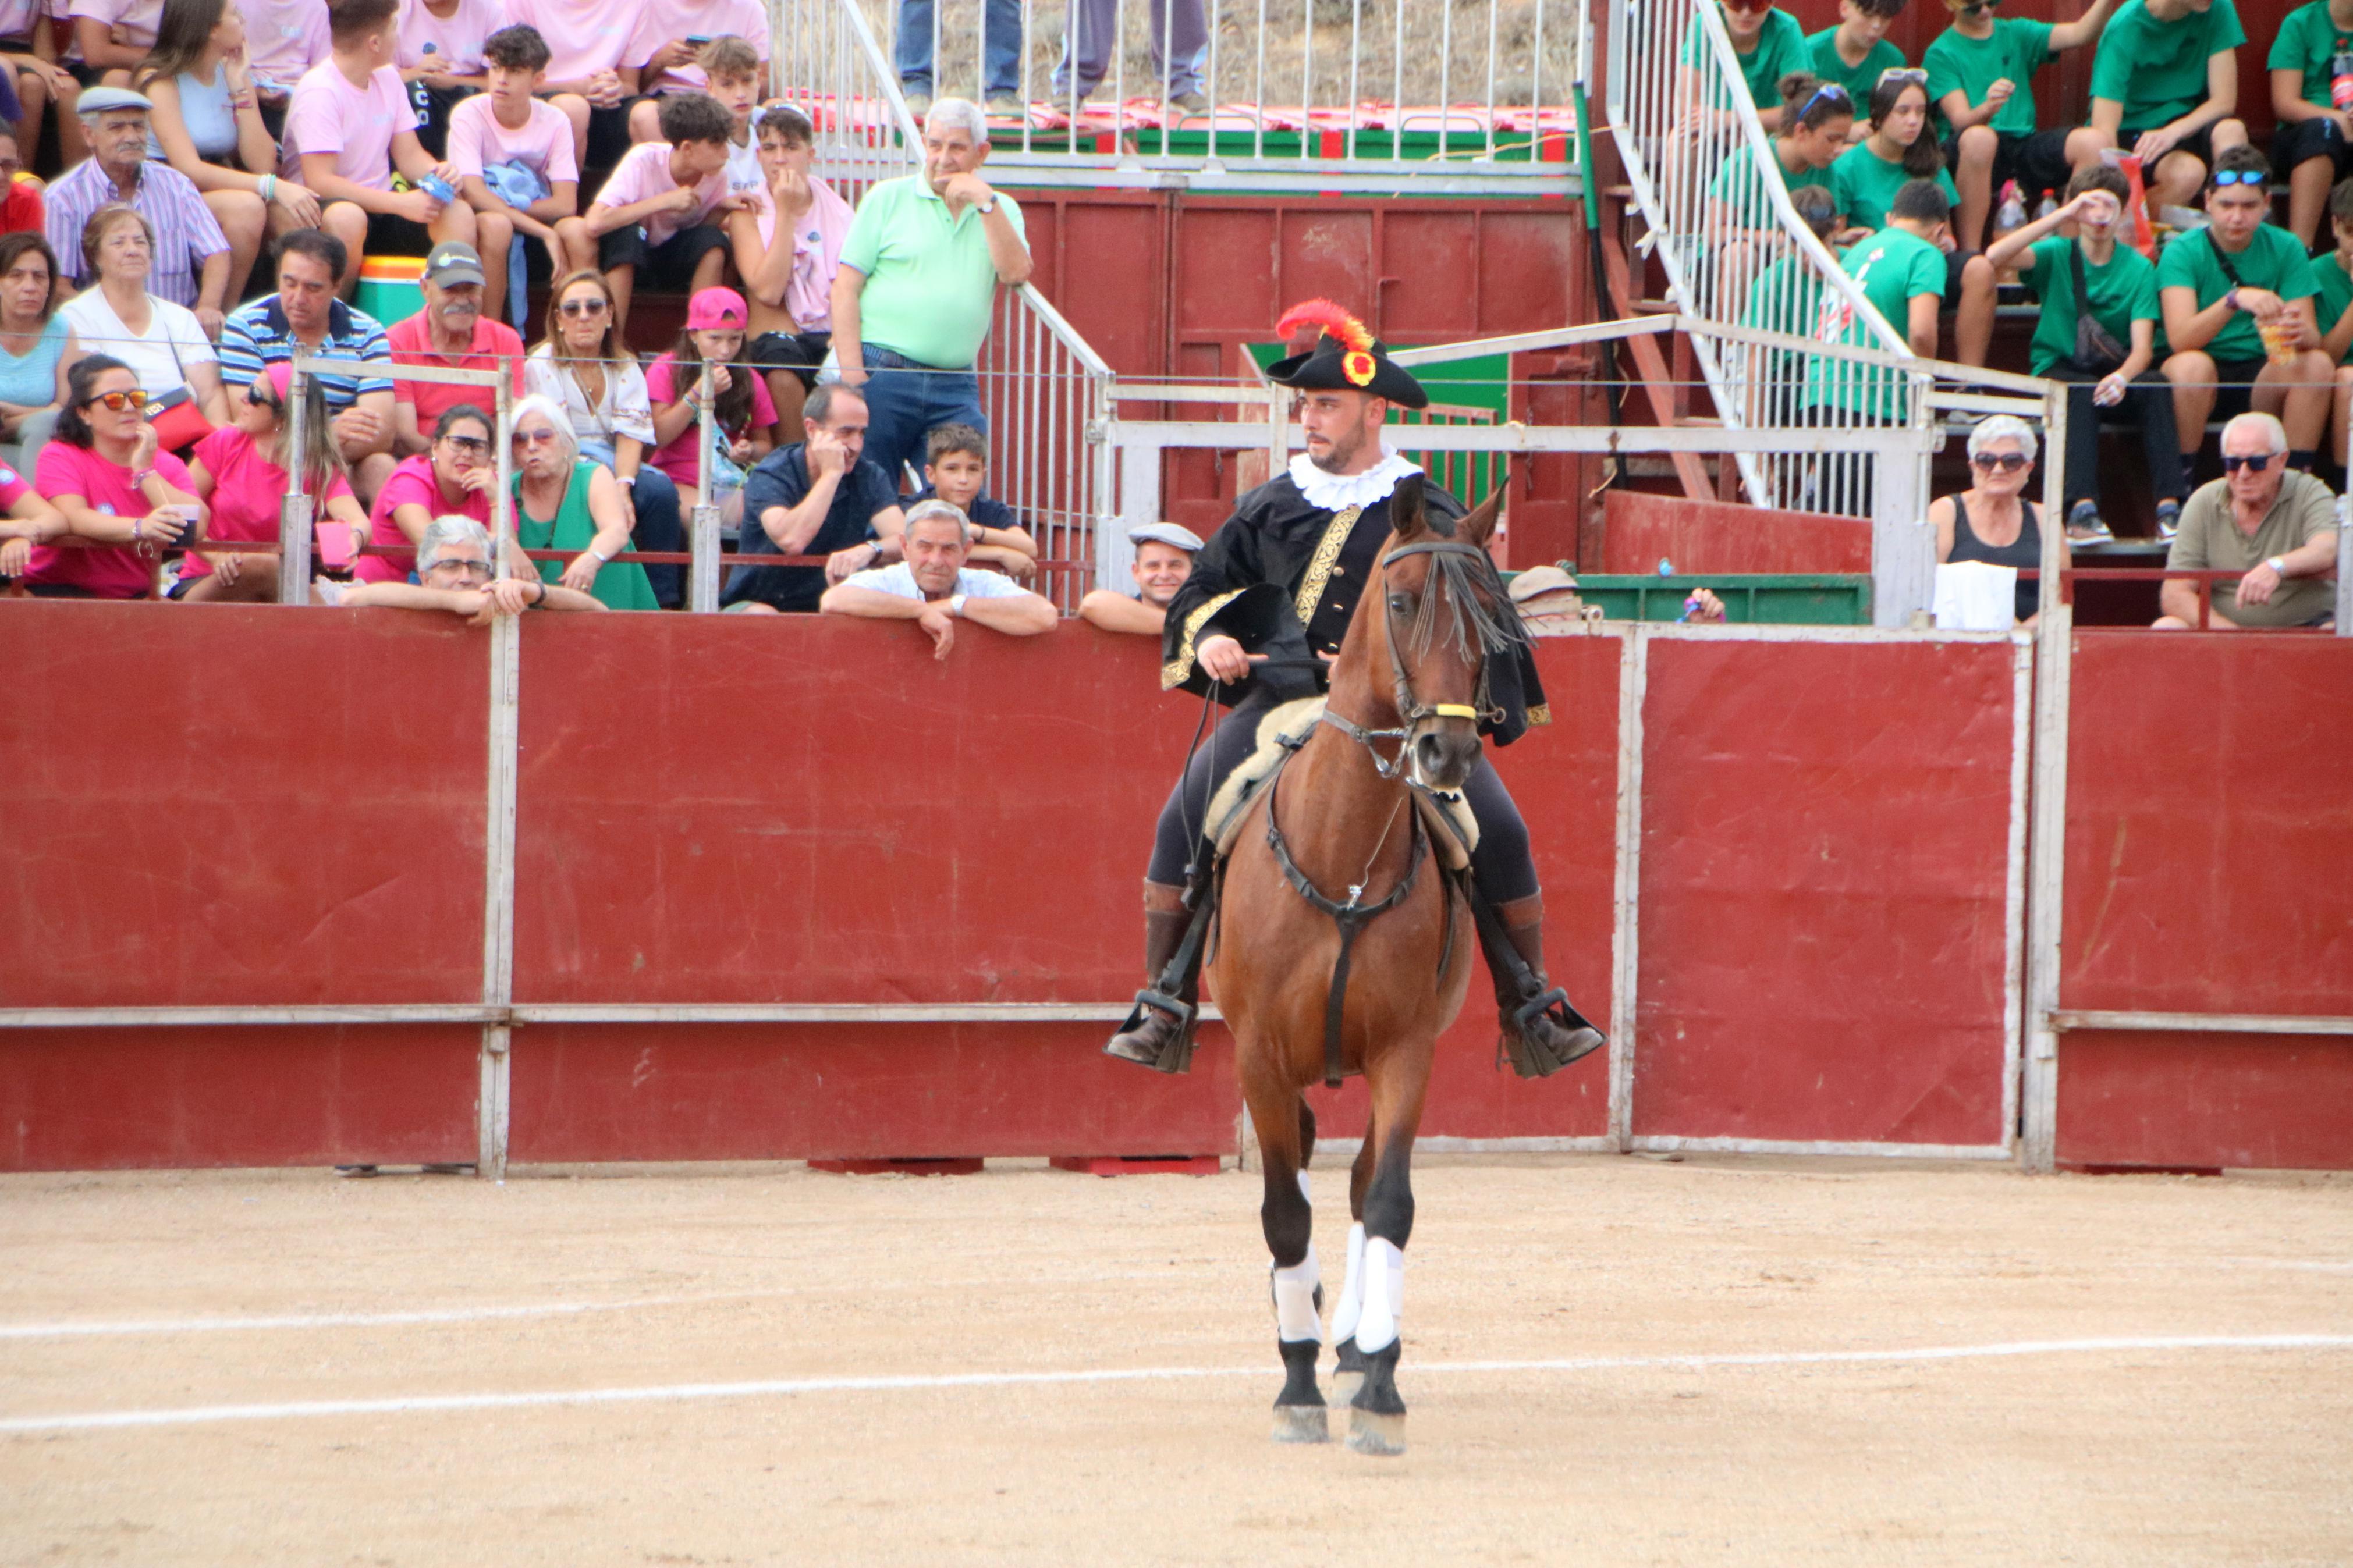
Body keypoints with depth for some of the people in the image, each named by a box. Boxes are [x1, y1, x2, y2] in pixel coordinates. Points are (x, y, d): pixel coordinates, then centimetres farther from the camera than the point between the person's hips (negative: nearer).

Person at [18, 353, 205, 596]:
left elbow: (198, 527, -9)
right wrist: (140, 528, -40)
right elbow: (74, 517, -23)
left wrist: (145, 471, -9)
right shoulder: (60, 456, -2)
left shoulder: (168, 466, 10)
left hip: (135, 595, 3)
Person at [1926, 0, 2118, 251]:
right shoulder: (1941, 54, 3)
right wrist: (1988, 108, -34)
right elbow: (1961, 120, -11)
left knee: (2093, 142, -20)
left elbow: (2079, 34, 0)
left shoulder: (2016, 33, 16)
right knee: (1979, 137, -40)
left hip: (2023, 145, 4)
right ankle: (1969, 255, -33)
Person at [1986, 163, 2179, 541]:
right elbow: (1996, 256, -23)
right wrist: (2062, 216, -23)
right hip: (2057, 367, -1)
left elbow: (2142, 347, -12)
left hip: (2113, 369, 1)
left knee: (2155, 386, -30)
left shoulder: (2138, 267, 0)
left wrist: (2122, 377, -35)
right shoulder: (2057, 254, -2)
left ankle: (2170, 508, -40)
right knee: (2081, 392, -36)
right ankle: (2083, 510, -48)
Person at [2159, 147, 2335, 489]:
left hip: (2261, 377, 3)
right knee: (2191, 365, -36)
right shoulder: (2183, 252, -9)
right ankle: (2181, 488, -21)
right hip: (2200, 383, -3)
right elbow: (2180, 339, -23)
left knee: (2317, 365, -26)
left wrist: (2300, 332, -31)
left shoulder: (2285, 249, 0)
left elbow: (2314, 338, -6)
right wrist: (2235, 300, -39)